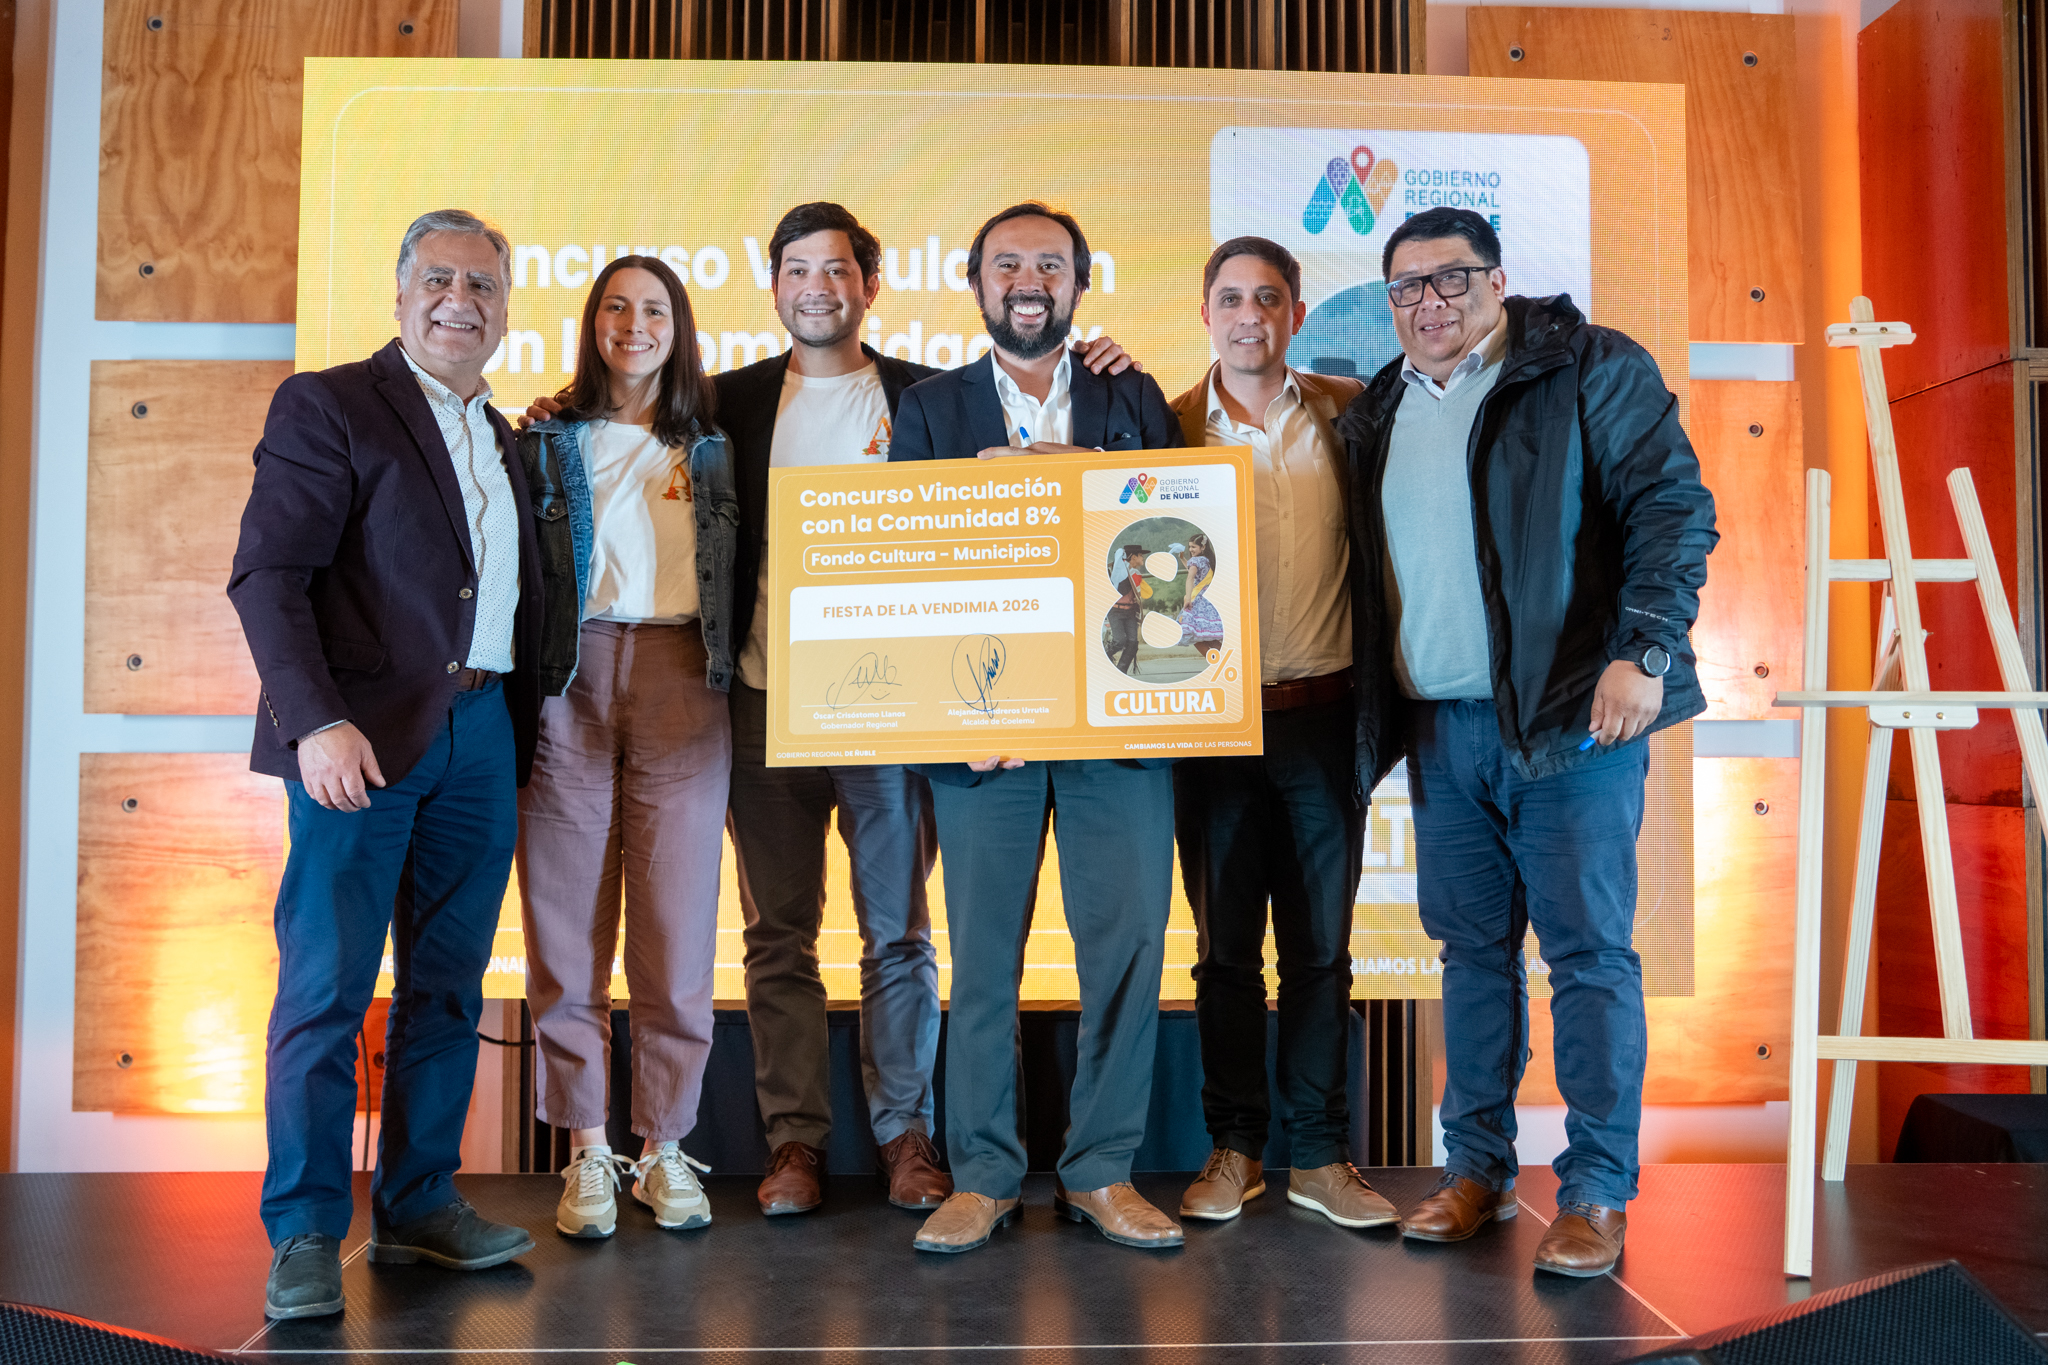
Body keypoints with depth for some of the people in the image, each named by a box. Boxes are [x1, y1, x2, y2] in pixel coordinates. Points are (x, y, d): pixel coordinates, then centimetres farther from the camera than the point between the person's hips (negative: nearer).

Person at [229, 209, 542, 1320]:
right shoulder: (327, 406, -2)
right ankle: (304, 1233, 8)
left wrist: (523, 730, 11)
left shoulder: (505, 441, 18)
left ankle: (418, 1205, 22)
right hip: (362, 738, -6)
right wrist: (317, 723, -21)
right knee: (326, 988, -3)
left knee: (448, 987, 10)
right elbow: (267, 575, -11)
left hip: (481, 736, 6)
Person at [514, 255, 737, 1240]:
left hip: (681, 683, 1)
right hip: (568, 685, 0)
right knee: (567, 926, 0)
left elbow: (746, 572, 15)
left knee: (677, 926, 0)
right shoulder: (547, 441, 11)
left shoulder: (714, 449, 14)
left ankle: (666, 1147, 13)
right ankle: (587, 1151, 12)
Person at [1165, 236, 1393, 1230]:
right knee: (1225, 948, 9)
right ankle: (1235, 1147, 22)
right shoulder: (1167, 425, 3)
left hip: (1323, 719, 1)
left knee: (1320, 949, 8)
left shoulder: (1350, 413, 5)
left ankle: (1321, 1155, 20)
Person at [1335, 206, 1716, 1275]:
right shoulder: (1375, 415, 16)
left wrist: (1645, 652, -16)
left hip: (1569, 715, -5)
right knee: (1473, 949, 11)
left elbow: (1674, 504, -6)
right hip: (1442, 728, 5)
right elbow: (1365, 572, 20)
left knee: (1590, 950, -1)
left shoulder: (1590, 368, 1)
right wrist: (1374, 711, 11)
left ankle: (1597, 1191, 9)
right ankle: (1477, 1168, 22)